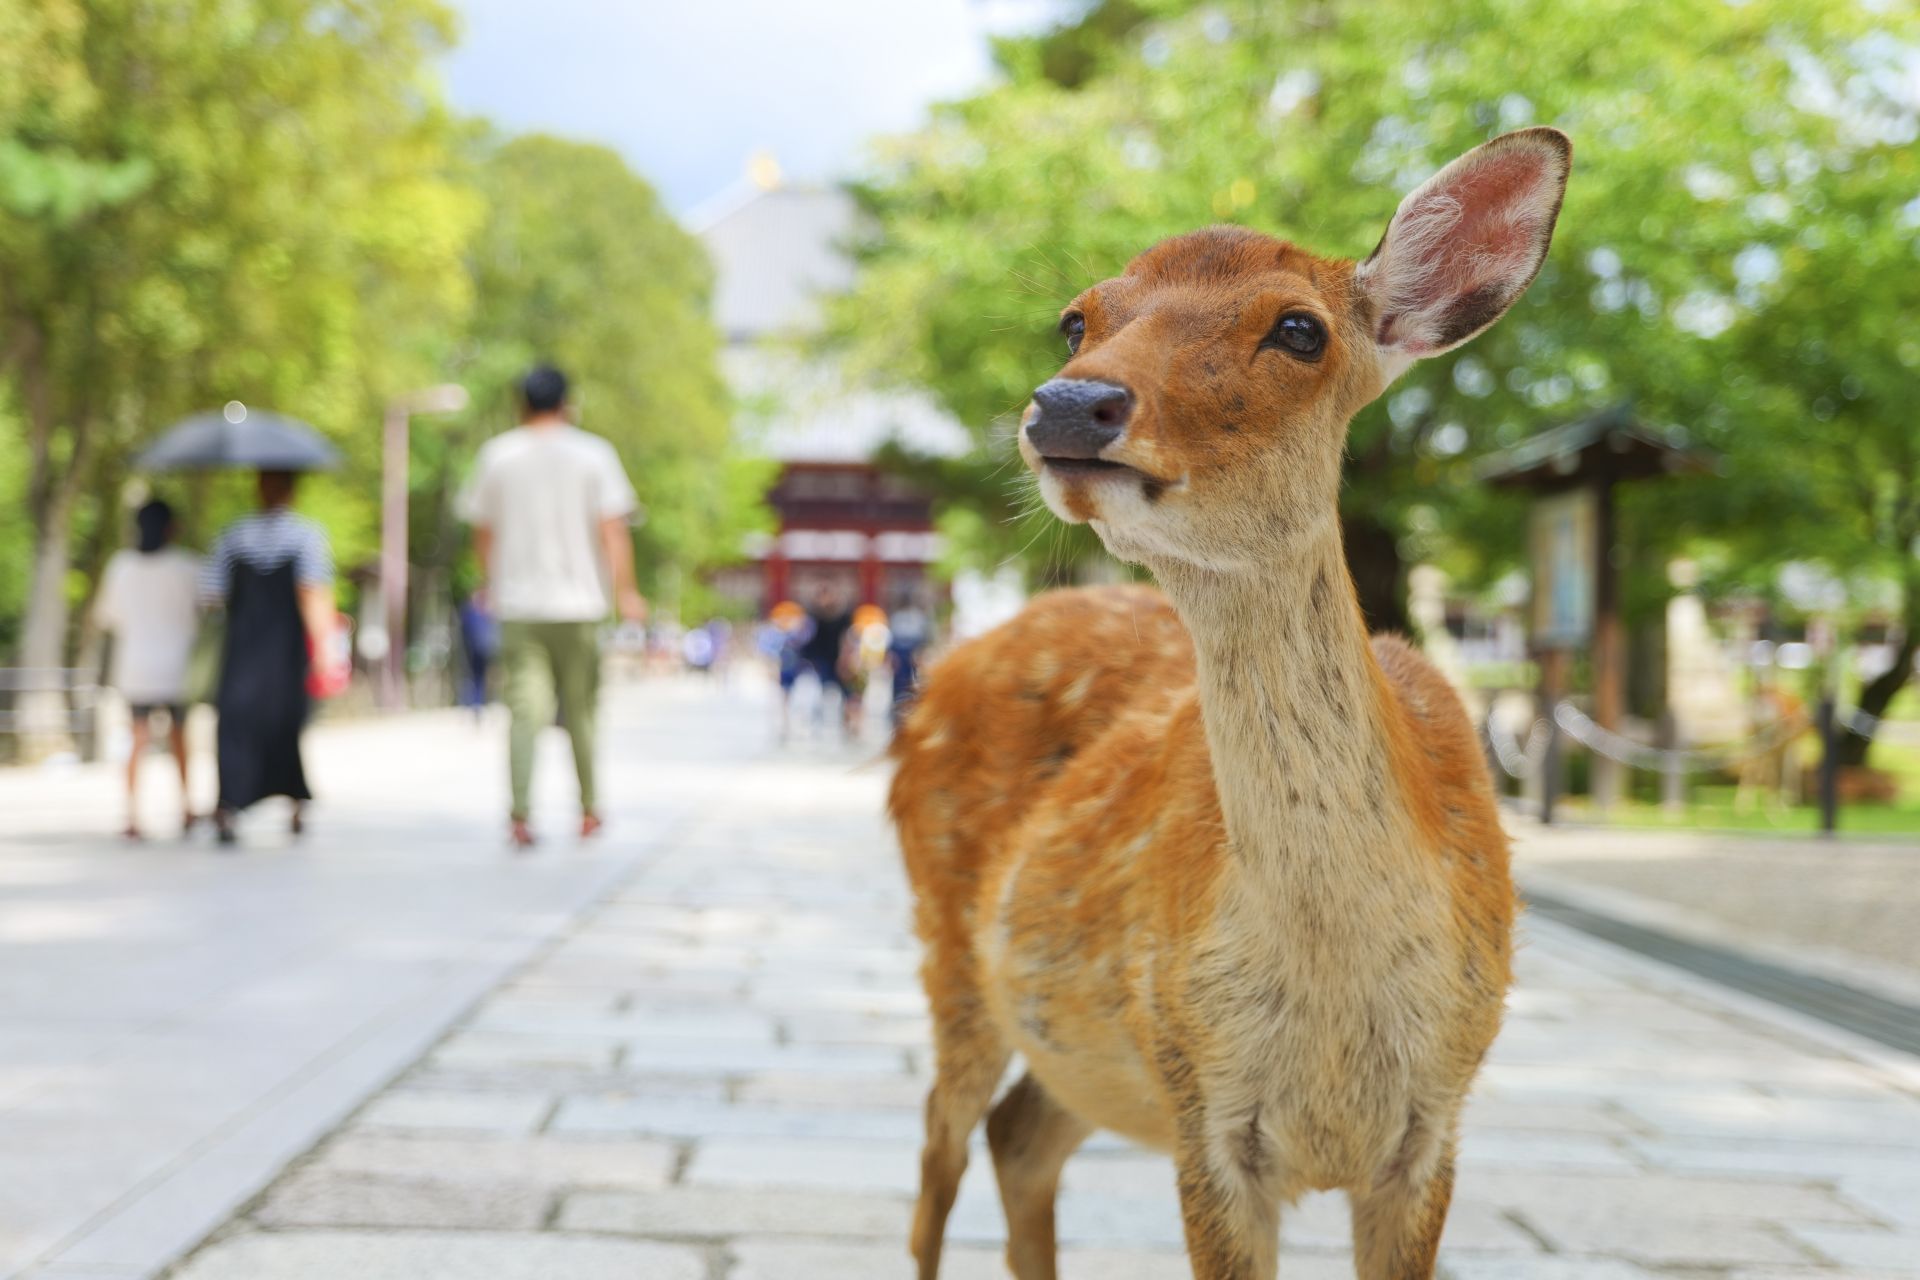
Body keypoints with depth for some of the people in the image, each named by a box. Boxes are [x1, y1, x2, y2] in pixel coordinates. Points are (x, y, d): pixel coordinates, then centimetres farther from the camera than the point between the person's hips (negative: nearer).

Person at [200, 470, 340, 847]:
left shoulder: (231, 536, 5)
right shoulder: (307, 534, -3)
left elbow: (208, 594, 4)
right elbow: (314, 593, -14)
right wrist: (323, 646, -17)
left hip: (241, 649, 1)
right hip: (289, 653, -1)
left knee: (236, 724, -1)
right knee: (290, 722, 14)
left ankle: (229, 805, -20)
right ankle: (297, 807, 20)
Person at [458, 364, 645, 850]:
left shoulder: (496, 455, 5)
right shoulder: (593, 454, 1)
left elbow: (483, 531, 10)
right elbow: (613, 530, -4)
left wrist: (492, 585, 24)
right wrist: (626, 592, 0)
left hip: (517, 605, 1)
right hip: (578, 602, -1)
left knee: (525, 710, -4)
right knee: (580, 709, 12)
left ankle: (521, 813, -18)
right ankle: (587, 807, 21)